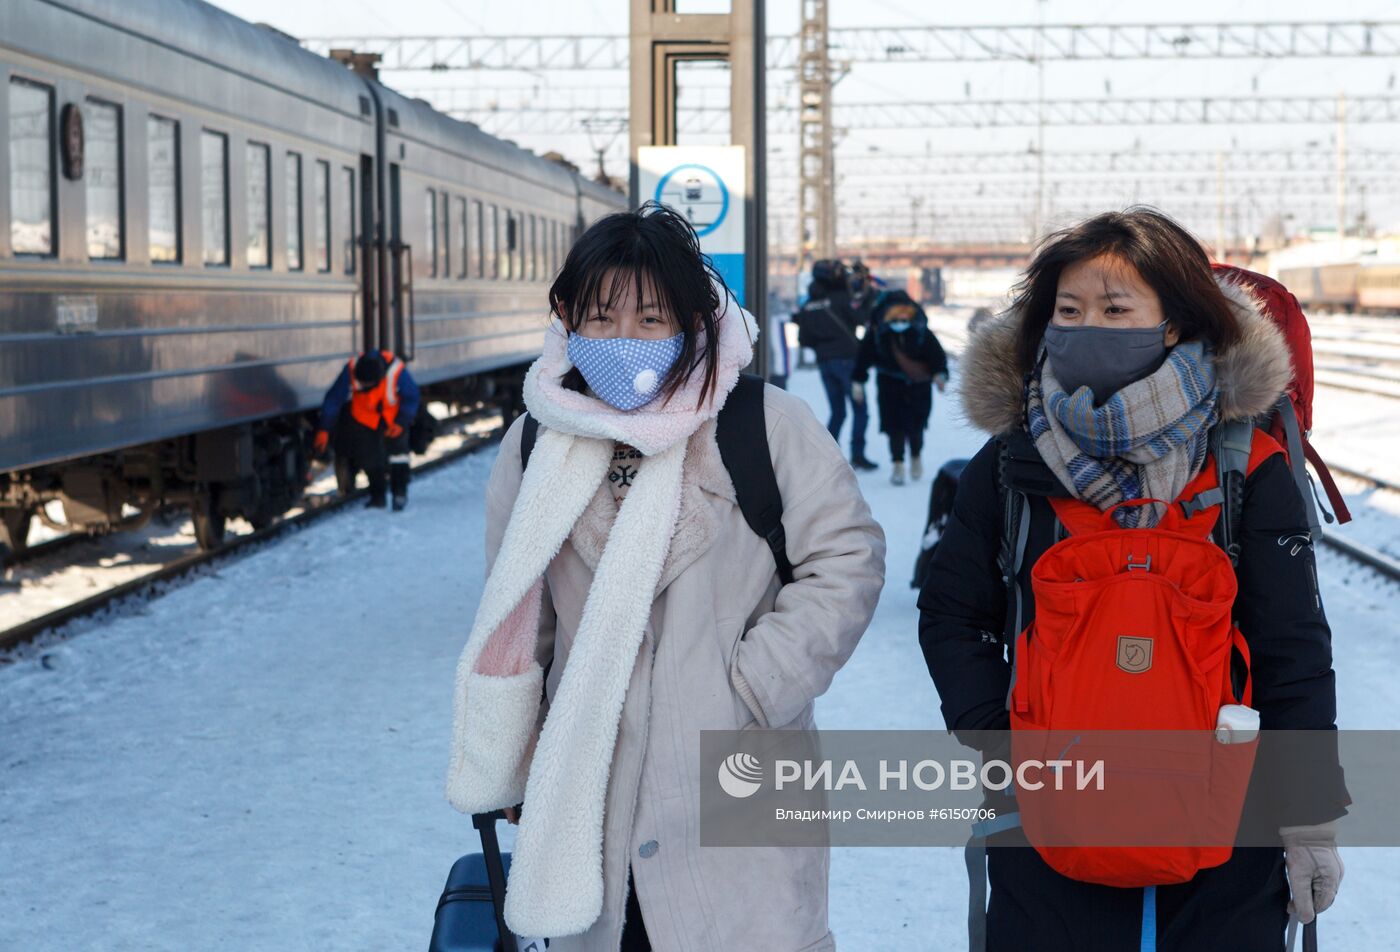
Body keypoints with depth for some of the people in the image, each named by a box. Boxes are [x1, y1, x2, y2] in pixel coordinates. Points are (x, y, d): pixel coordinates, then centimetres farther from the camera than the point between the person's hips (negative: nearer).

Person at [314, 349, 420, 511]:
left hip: (393, 417, -1)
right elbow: (333, 399, -22)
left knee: (396, 448, -11)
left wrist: (401, 423, -23)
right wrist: (324, 429, -22)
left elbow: (411, 397, -16)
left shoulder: (397, 372, -35)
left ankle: (400, 493, 0)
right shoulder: (351, 371, -32)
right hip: (364, 417, 1)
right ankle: (377, 497, 13)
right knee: (368, 456, -1)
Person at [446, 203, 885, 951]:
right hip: (587, 803, 4)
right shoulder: (536, 446, 6)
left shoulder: (763, 425, -7)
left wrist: (754, 688, -10)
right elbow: (513, 621, 16)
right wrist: (509, 766, 17)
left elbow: (846, 559, -4)